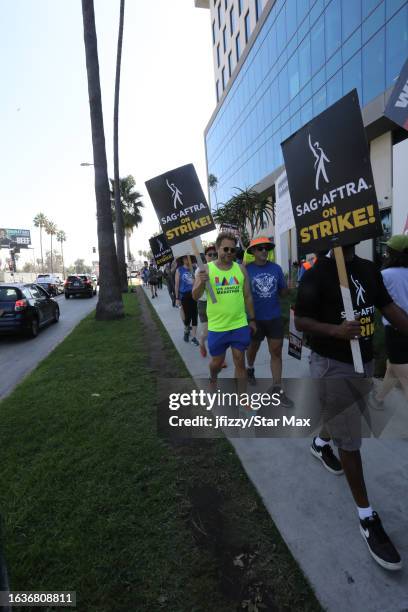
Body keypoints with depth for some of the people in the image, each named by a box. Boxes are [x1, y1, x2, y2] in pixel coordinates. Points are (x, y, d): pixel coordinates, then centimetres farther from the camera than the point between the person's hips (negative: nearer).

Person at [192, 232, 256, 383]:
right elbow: (195, 297, -9)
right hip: (217, 327, -1)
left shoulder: (241, 268, 2)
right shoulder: (206, 269, -6)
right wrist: (201, 282, -29)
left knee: (240, 362, 9)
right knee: (217, 361, 16)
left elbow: (247, 296, 9)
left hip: (240, 325, 2)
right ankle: (212, 379, 49)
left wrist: (252, 319, 10)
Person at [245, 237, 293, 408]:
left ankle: (277, 389, 15)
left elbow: (283, 292, 6)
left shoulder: (276, 268, -1)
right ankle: (250, 369, 49)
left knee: (276, 353, 5)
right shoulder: (246, 270, -9)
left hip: (275, 318, 2)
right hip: (255, 318, -2)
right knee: (253, 348, 19)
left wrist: (288, 288, -14)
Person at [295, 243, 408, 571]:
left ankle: (320, 443, 58)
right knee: (350, 440, 1)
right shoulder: (317, 274, -16)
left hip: (365, 360, 7)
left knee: (344, 418, 27)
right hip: (332, 365, -7)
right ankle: (367, 518, 17)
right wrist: (335, 330, -29)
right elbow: (300, 321, -14)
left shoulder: (369, 269, 5)